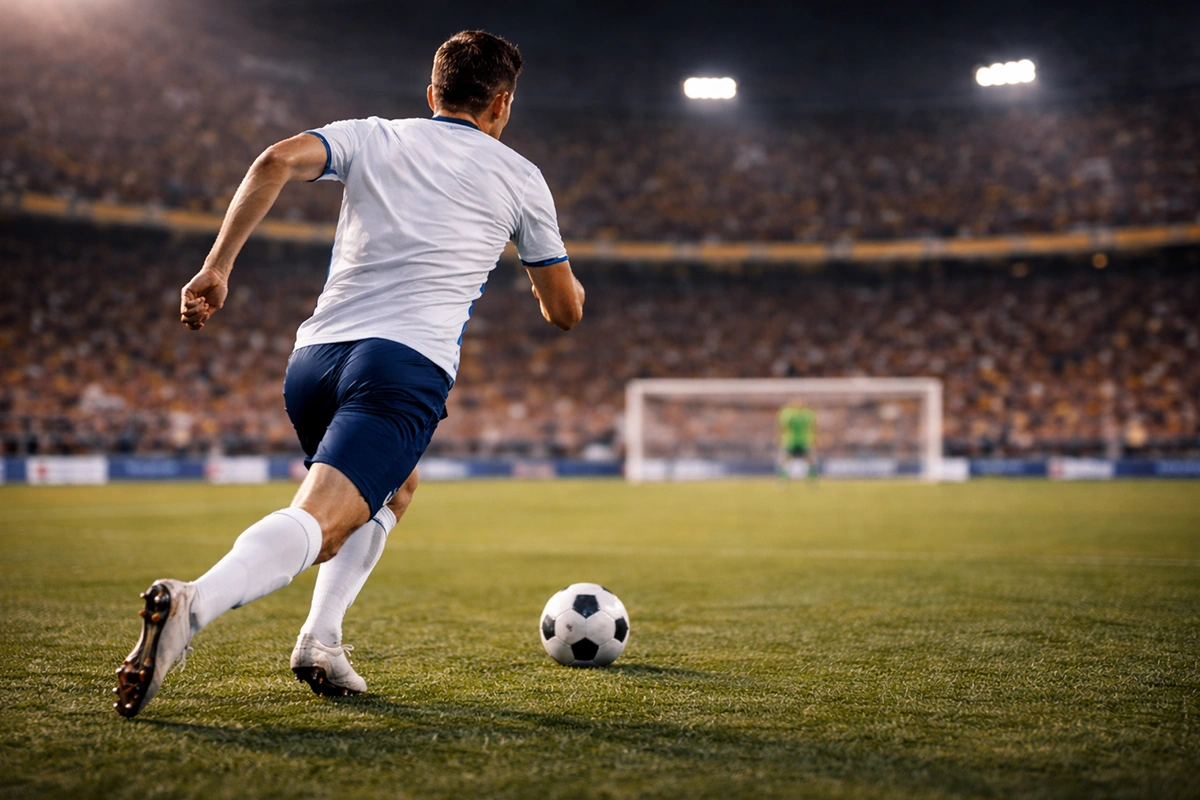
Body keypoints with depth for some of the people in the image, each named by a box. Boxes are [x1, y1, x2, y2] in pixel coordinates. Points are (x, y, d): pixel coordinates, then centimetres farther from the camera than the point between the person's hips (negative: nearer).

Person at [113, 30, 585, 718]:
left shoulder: (372, 137, 20)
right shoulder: (520, 177, 16)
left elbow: (278, 162, 0)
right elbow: (565, 311, 22)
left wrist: (217, 268, -1)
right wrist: (564, 276, 46)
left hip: (313, 358, 5)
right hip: (407, 365, -5)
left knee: (395, 487, 29)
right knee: (319, 520, -18)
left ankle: (323, 638, 14)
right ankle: (192, 606, -45)